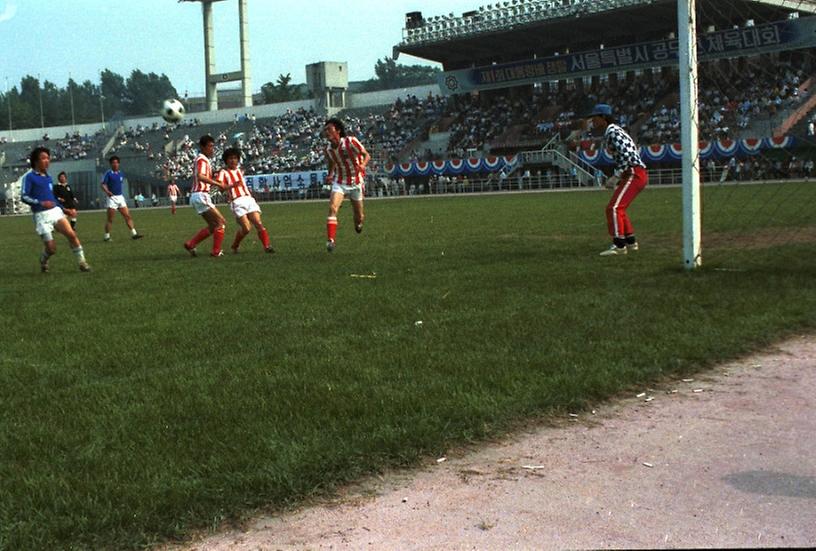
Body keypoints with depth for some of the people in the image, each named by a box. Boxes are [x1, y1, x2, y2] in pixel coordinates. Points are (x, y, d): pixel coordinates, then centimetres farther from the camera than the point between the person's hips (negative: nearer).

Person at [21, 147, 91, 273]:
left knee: (71, 234, -20)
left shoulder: (48, 177, 16)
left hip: (56, 211, 5)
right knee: (51, 249, -4)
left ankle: (82, 262, -10)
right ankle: (43, 260, 31)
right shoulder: (29, 177, -4)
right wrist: (40, 203, -26)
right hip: (41, 215, -5)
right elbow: (24, 197, -11)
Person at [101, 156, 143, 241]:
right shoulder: (108, 174, -6)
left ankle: (134, 233, 2)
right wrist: (107, 192, -29)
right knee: (110, 219, -3)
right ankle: (107, 236, 6)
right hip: (112, 198, -5)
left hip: (120, 197, 6)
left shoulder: (121, 174, 12)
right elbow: (103, 185, -12)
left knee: (127, 216, 1)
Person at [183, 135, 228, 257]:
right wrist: (218, 184, -31)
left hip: (197, 196, 10)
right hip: (201, 196, -10)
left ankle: (190, 244, 13)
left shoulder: (203, 159, 19)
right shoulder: (202, 159, -12)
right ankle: (216, 252, 0)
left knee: (213, 226, 14)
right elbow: (200, 176, -29)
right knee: (221, 223, -5)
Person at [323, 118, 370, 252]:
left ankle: (358, 223, 47)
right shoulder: (328, 150, -3)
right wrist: (330, 175, -2)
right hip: (339, 183, 2)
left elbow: (367, 155, -13)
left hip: (356, 182, -2)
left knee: (359, 216, 8)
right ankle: (331, 240, -27)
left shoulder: (351, 141, -17)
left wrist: (363, 165, -34)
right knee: (332, 208, -23)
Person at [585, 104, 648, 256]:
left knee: (613, 208, -15)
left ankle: (619, 245, -16)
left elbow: (626, 155, -22)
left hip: (634, 174, -11)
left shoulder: (612, 132, -12)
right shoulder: (610, 132, 18)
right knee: (619, 208, 20)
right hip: (637, 175, 11)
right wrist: (616, 178, 14)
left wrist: (615, 177, -18)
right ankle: (631, 242, 27)